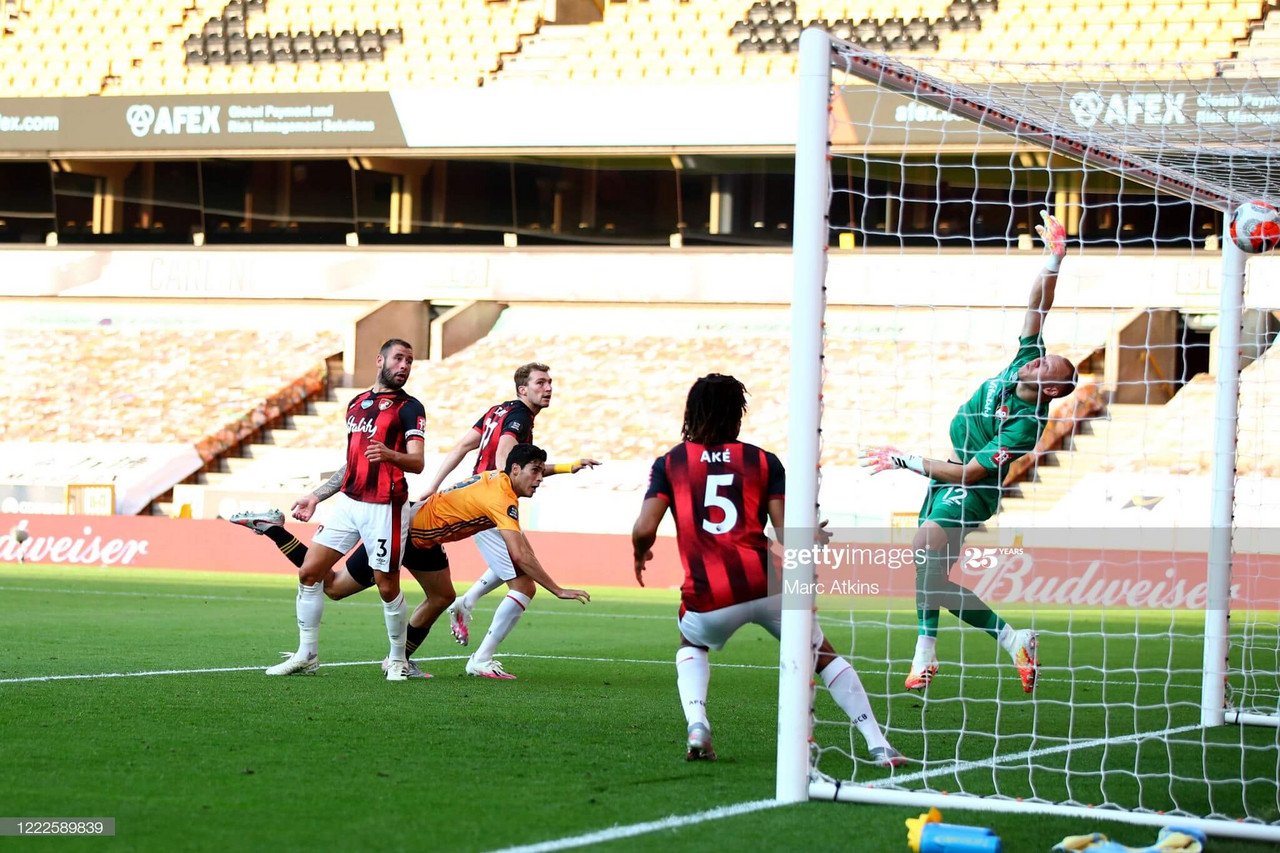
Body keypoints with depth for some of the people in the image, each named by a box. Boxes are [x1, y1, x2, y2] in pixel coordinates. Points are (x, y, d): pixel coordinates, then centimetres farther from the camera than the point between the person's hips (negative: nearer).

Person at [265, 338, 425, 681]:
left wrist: (389, 455, -35)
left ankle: (398, 659, 16)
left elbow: (417, 463, -15)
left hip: (385, 508, -6)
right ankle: (307, 655, 10)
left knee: (387, 586, -3)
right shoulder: (356, 403, 17)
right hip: (348, 501, 6)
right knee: (309, 572, 1)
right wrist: (316, 496, 24)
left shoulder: (408, 408, -3)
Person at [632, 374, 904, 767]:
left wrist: (640, 555, 22)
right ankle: (879, 746, 13)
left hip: (708, 598, 0)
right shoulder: (763, 461, 11)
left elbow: (644, 530, -1)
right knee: (824, 656, 19)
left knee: (691, 647, 34)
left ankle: (696, 725, 9)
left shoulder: (669, 462, 10)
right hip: (766, 583, 0)